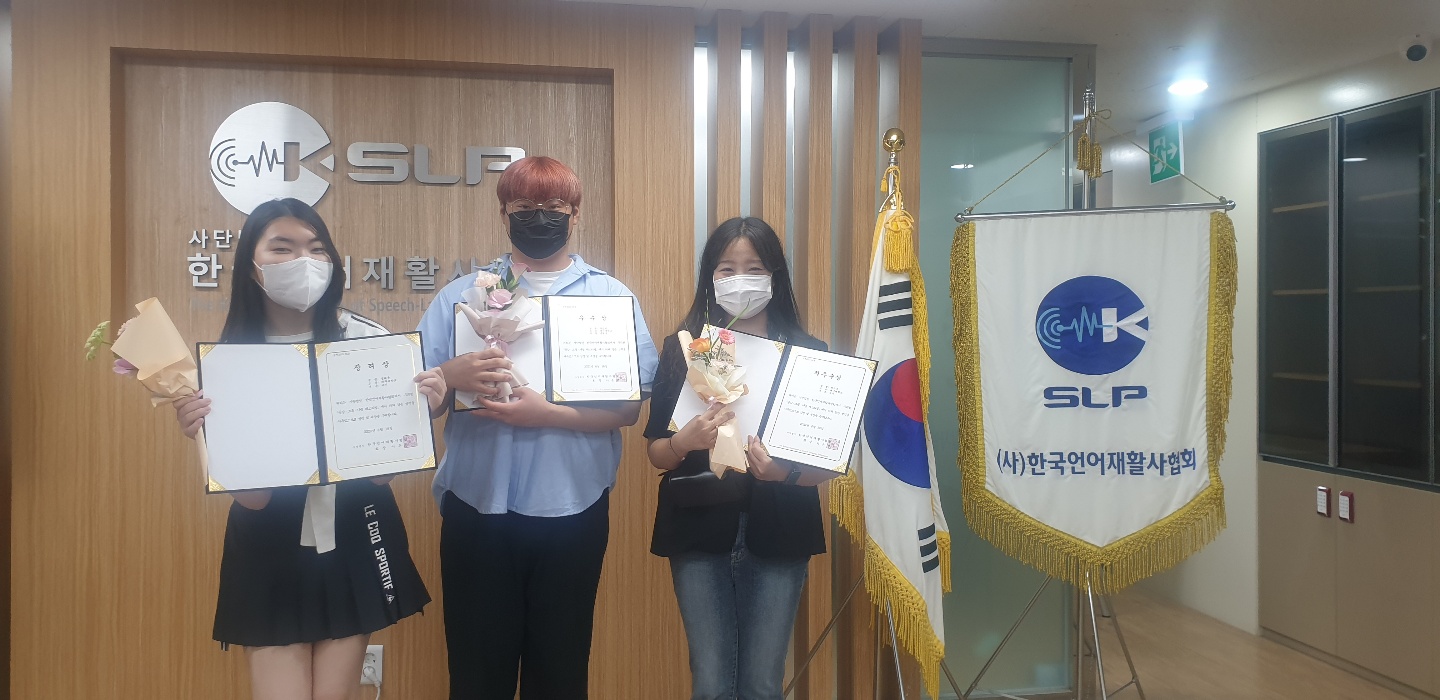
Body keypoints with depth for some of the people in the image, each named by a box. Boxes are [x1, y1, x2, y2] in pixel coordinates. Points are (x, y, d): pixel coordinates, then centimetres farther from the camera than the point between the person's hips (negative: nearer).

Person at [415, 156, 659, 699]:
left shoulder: (612, 298, 3)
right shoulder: (462, 295, 6)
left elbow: (628, 407, -5)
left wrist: (548, 414, -19)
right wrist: (453, 376, -20)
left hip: (572, 510, 0)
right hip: (476, 509, 1)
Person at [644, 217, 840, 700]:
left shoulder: (807, 352, -1)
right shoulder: (683, 349, 0)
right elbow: (656, 453, 1)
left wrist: (783, 472, -21)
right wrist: (685, 441, -20)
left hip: (776, 534, 0)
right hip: (701, 532, 0)